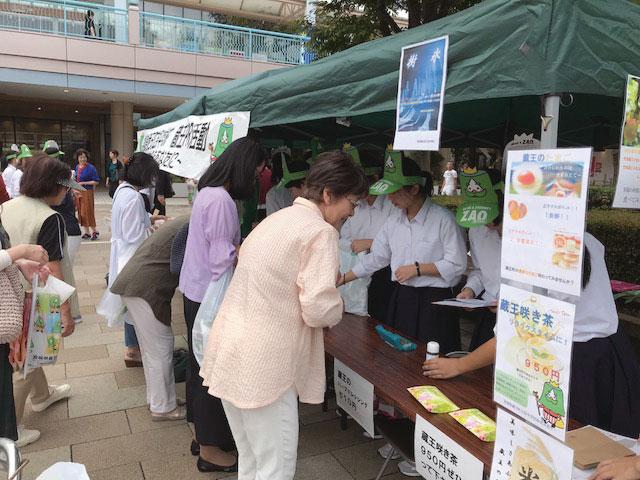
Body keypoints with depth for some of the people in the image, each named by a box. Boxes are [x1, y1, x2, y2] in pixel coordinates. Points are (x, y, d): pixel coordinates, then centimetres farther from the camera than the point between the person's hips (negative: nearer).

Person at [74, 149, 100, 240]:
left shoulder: (91, 168, -11)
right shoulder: (77, 167, 9)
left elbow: (96, 181, -14)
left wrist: (83, 183, -17)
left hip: (87, 192, -7)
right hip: (78, 192, 7)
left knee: (88, 212, -6)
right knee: (80, 212, 8)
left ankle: (94, 231, 6)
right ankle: (86, 232, 16)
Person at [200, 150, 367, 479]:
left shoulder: (275, 219, 14)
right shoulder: (320, 232, -13)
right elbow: (320, 310, -20)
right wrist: (337, 307, 1)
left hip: (229, 354, 9)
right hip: (262, 365, -9)